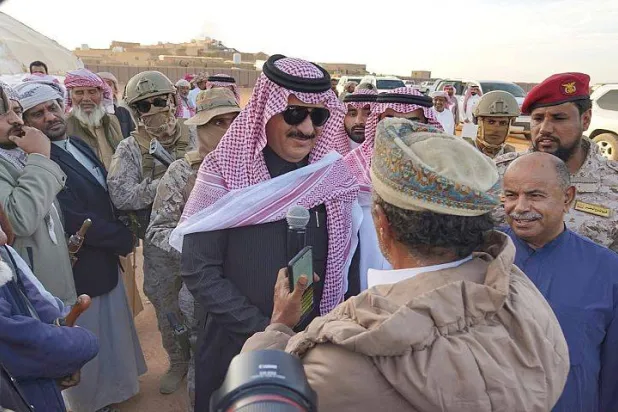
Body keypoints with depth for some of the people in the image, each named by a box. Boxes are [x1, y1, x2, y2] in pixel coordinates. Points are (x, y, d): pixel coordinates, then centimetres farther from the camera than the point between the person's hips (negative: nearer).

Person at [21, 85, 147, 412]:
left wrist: (119, 238, -2)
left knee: (113, 333, 25)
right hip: (80, 271, -8)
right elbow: (75, 221, -27)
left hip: (105, 260, 8)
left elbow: (107, 195, 12)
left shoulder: (79, 145, 4)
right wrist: (123, 239, -15)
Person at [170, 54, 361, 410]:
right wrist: (266, 332, -17)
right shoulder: (225, 170, -14)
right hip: (240, 349, -2)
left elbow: (346, 262, 3)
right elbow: (199, 271, -14)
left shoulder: (337, 173, -5)